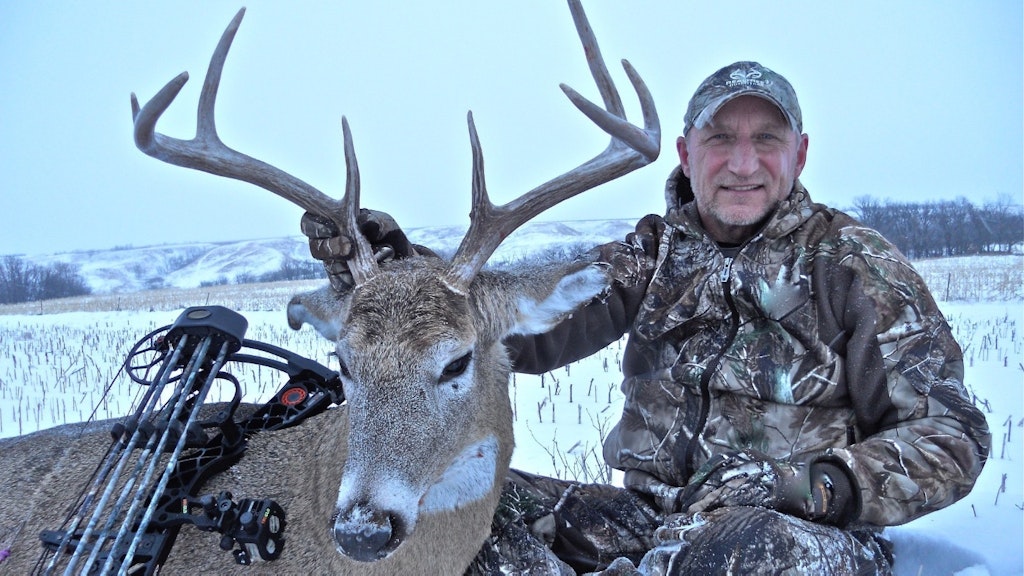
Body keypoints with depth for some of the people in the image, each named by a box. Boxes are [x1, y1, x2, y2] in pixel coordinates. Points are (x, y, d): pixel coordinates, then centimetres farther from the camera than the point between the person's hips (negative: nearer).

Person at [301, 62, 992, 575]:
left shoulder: (853, 262, -3)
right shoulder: (658, 252, 9)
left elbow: (953, 433, -6)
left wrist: (805, 483, -23)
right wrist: (401, 267, -19)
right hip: (655, 518, 5)